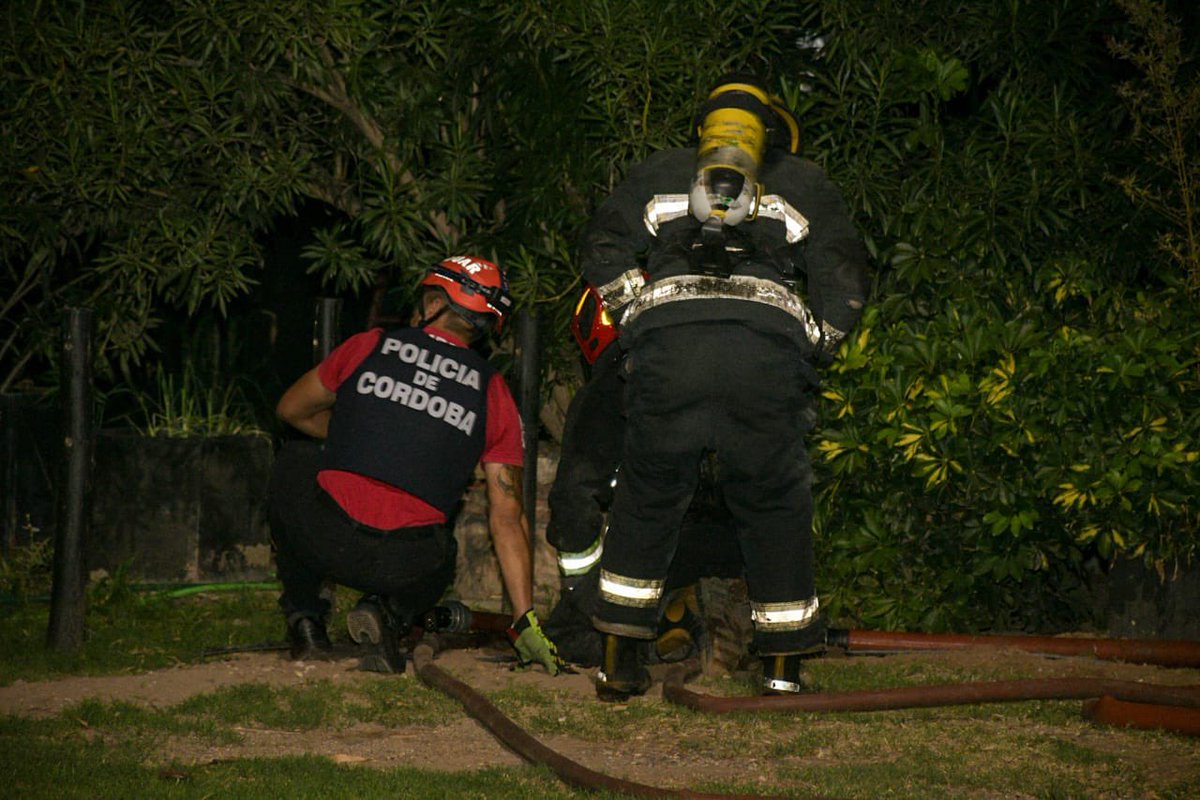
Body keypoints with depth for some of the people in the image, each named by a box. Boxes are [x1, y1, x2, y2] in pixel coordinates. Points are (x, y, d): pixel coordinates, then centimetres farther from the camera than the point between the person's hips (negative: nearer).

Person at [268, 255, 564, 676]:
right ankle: (388, 614, 6)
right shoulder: (493, 392, 11)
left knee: (292, 462, 33)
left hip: (326, 543, -1)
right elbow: (507, 516, 9)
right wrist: (525, 619, 13)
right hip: (407, 567, 1)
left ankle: (304, 618, 26)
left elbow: (291, 410, 26)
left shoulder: (369, 345, 10)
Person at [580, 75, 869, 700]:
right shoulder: (804, 183, 27)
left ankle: (619, 664, 14)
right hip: (768, 352, -1)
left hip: (667, 340, 1)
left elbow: (601, 250, 17)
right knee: (775, 507, 12)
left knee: (646, 499, 14)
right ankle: (783, 670, 15)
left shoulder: (658, 173, 28)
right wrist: (815, 348, 26)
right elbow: (845, 278, 18)